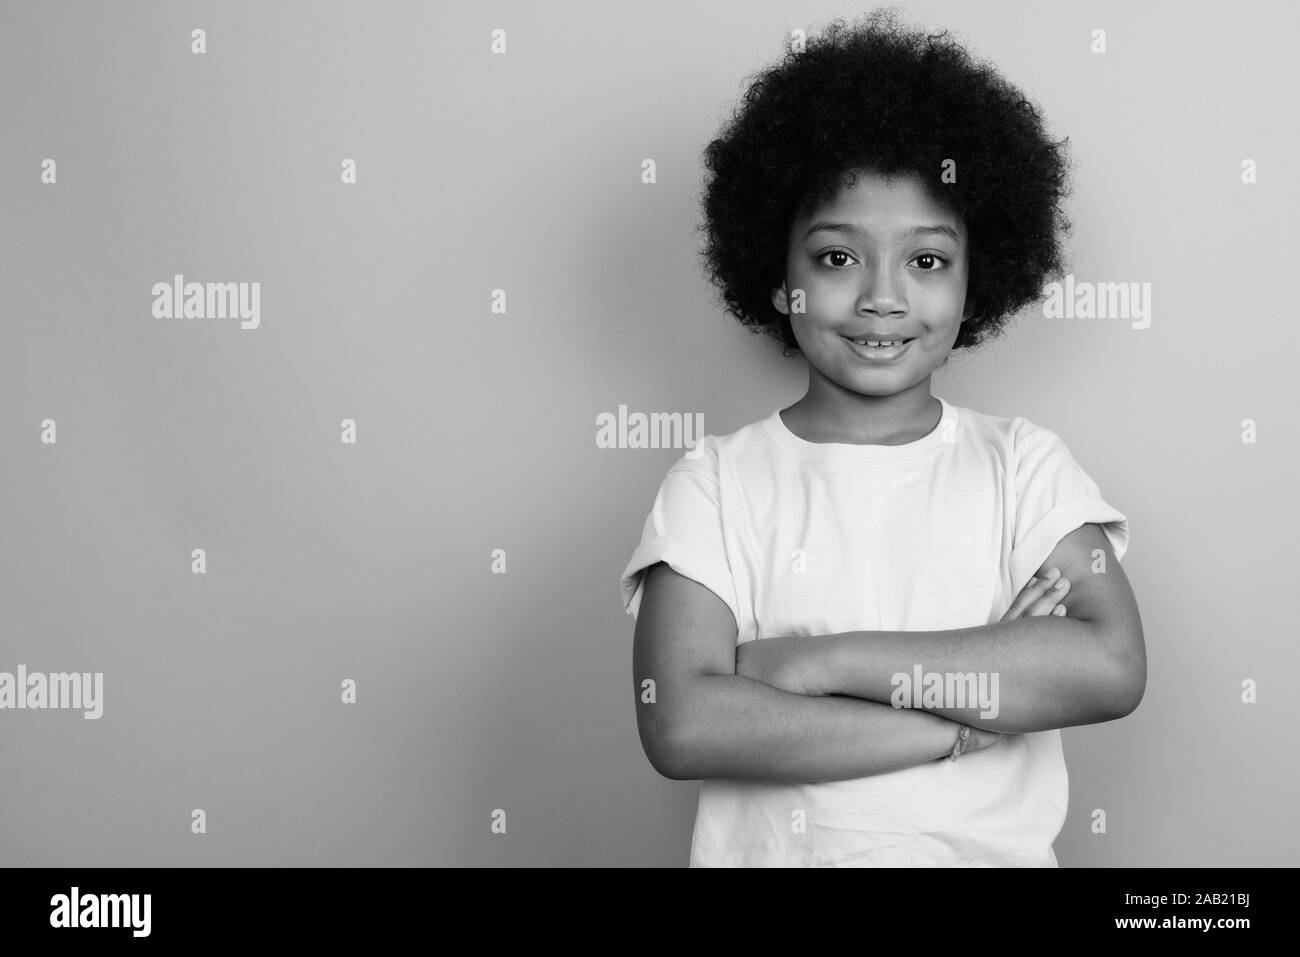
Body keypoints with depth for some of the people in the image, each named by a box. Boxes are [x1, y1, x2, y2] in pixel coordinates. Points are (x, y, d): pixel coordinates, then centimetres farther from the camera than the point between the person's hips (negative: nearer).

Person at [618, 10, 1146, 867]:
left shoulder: (1022, 465, 4)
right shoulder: (716, 483, 0)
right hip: (771, 851, -1)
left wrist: (824, 658, -13)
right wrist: (963, 720, -13)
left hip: (994, 850, 1)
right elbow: (680, 725, -12)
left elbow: (1112, 667, -10)